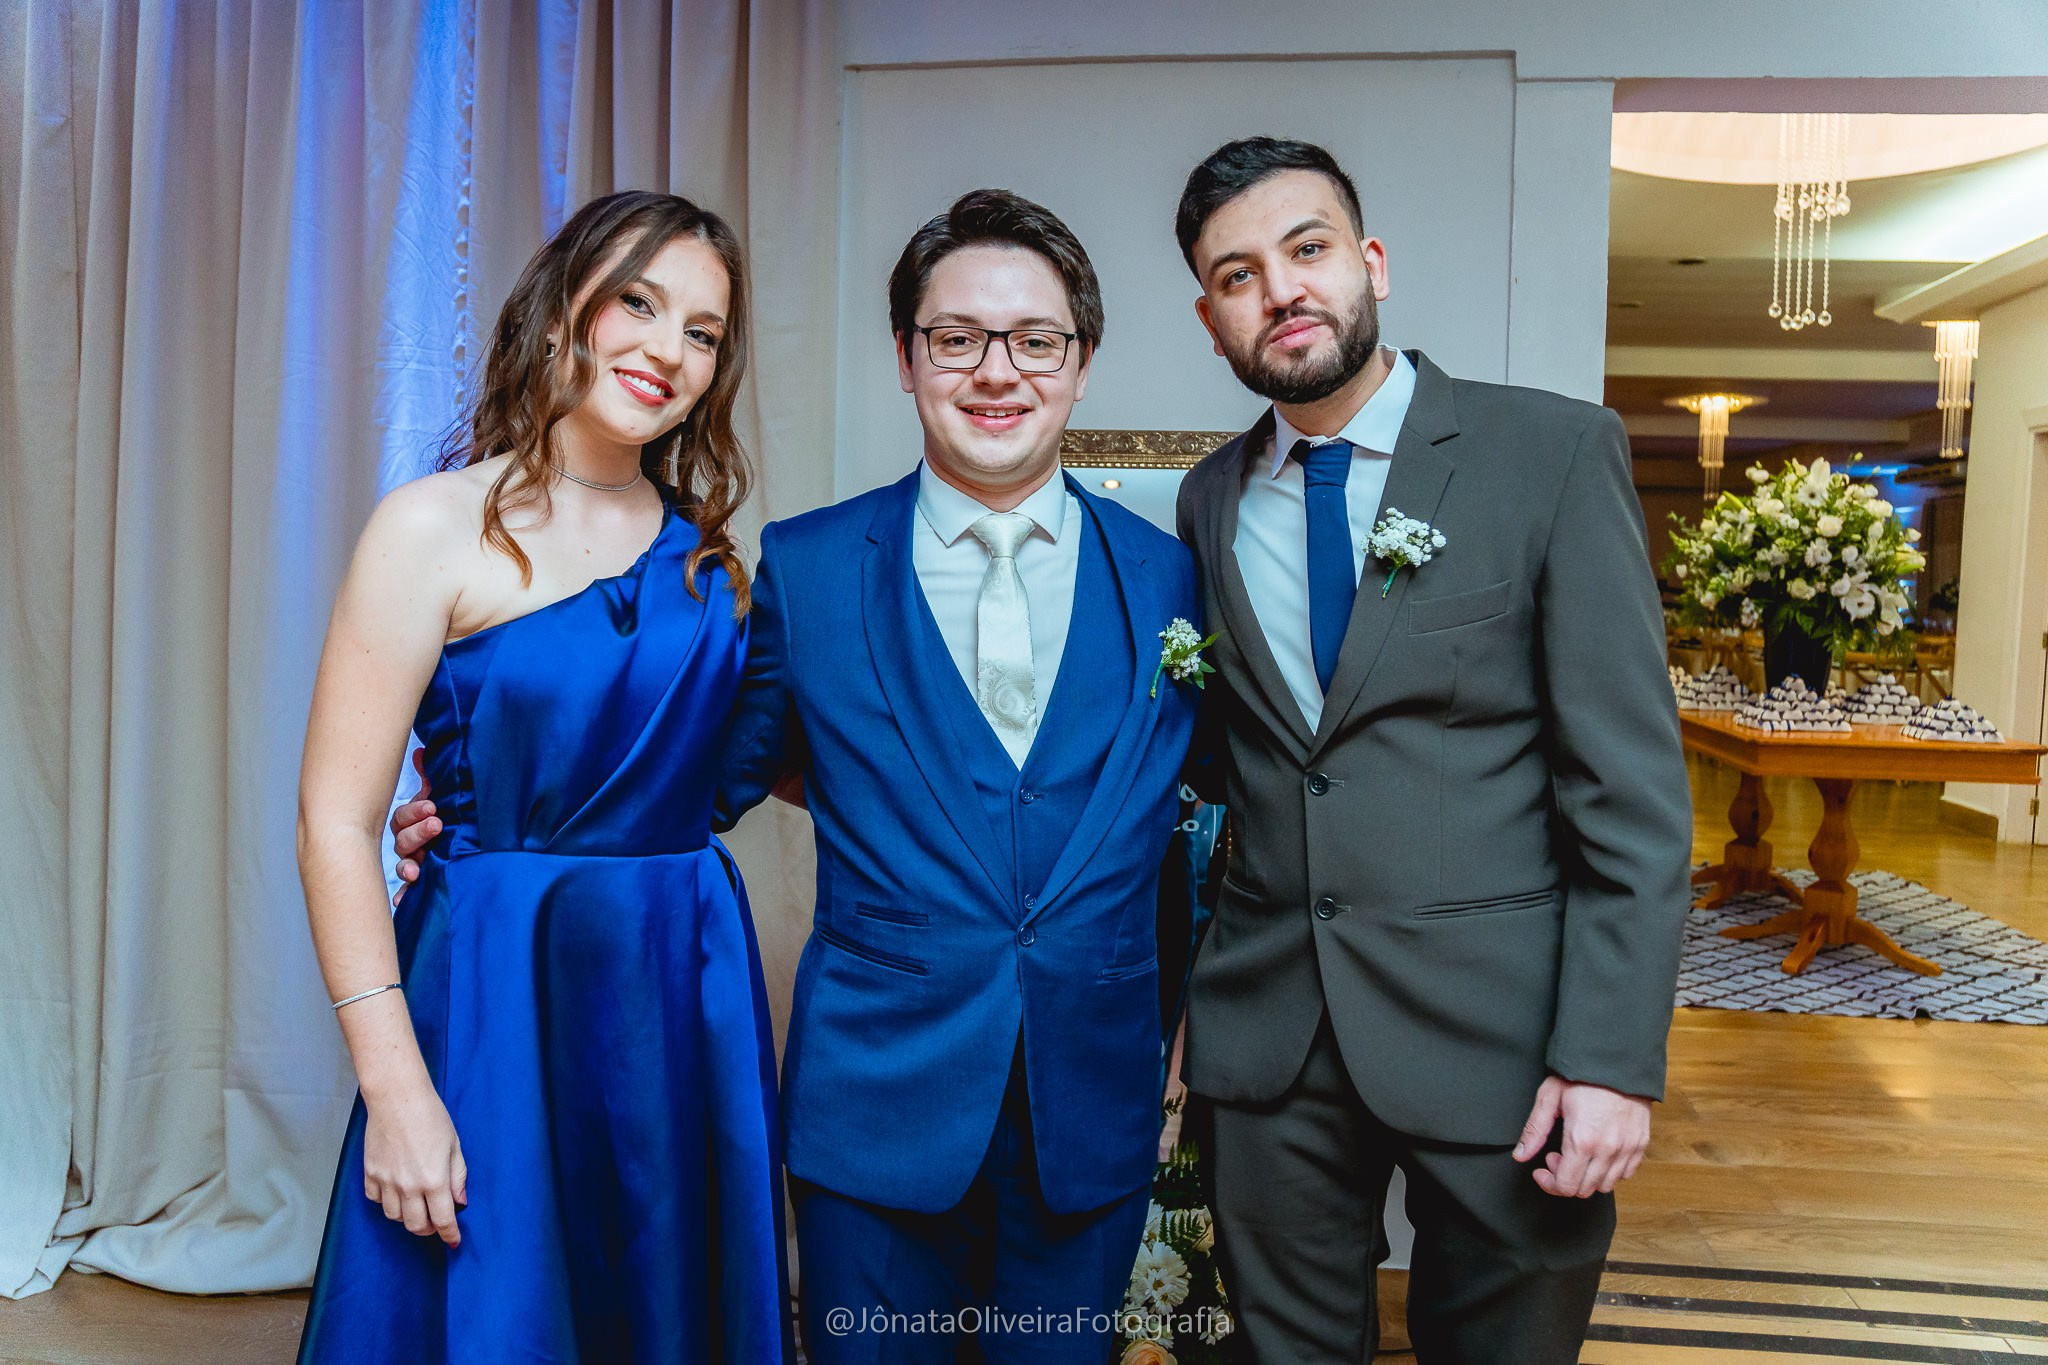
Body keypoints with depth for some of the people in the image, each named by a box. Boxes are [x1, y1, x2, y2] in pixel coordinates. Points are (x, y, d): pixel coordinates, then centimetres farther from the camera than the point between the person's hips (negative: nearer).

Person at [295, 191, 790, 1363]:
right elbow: (337, 822, -12)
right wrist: (396, 1089, -15)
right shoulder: (439, 527, -10)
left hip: (693, 986, 5)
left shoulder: (706, 543, 5)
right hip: (499, 988, -5)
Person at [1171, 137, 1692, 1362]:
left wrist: (1614, 1059, -14)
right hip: (1269, 1028, 3)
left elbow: (1634, 782, -9)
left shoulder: (1554, 452, -6)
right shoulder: (1211, 499, 7)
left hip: (1499, 1032, -3)